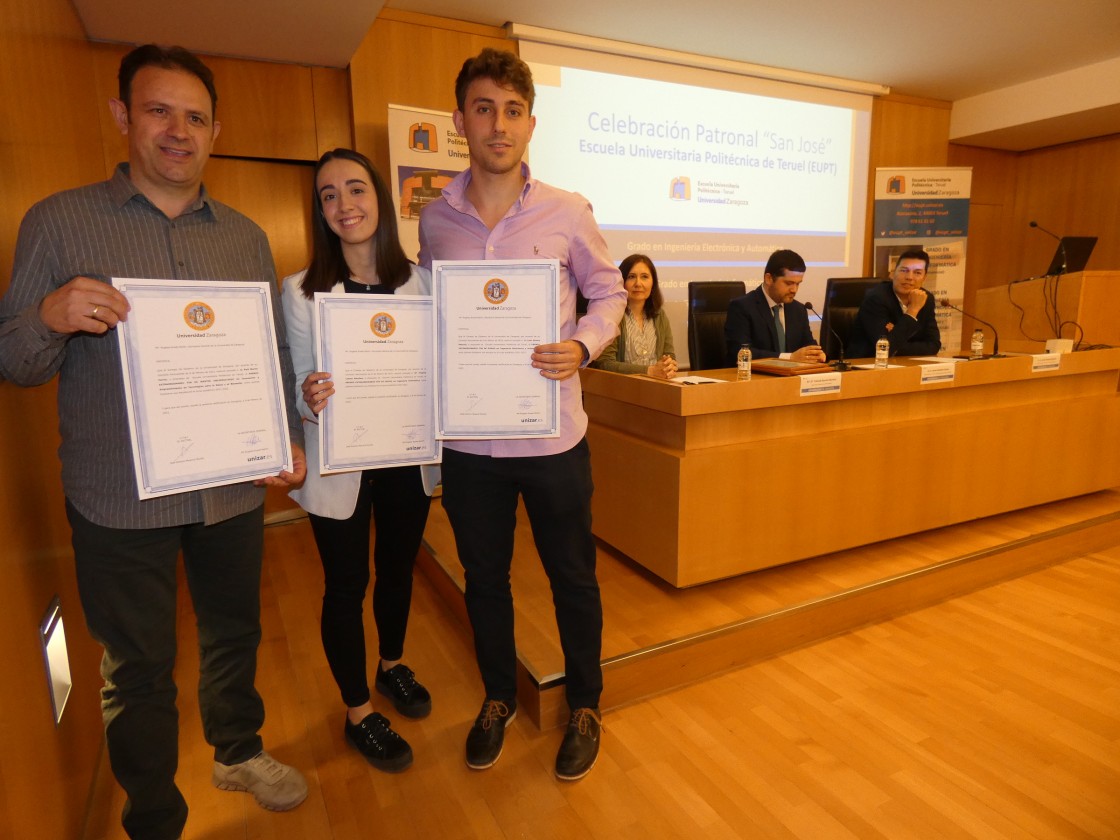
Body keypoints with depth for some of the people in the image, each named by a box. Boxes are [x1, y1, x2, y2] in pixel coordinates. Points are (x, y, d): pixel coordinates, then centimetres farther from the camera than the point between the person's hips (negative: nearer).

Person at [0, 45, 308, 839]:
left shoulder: (247, 237, 8)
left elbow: (276, 353, 12)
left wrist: (291, 439, 1)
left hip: (233, 489, 3)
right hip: (120, 499, -3)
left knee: (234, 632, 20)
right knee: (138, 668, 12)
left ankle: (239, 751, 47)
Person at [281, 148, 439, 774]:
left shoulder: (421, 281, -1)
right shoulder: (302, 292, -8)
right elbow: (299, 389, -7)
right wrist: (310, 400, -30)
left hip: (408, 457, 3)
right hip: (339, 464, -2)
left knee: (399, 568, 21)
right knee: (346, 586, 10)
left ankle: (394, 665, 48)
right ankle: (359, 712, 32)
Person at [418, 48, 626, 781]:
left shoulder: (567, 213, -4)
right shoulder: (435, 219, 3)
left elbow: (609, 292, 4)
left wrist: (582, 348, -15)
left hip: (552, 437, -2)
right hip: (468, 440, 3)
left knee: (573, 578, 13)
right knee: (484, 578, 18)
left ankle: (585, 705, 38)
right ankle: (500, 697, 43)